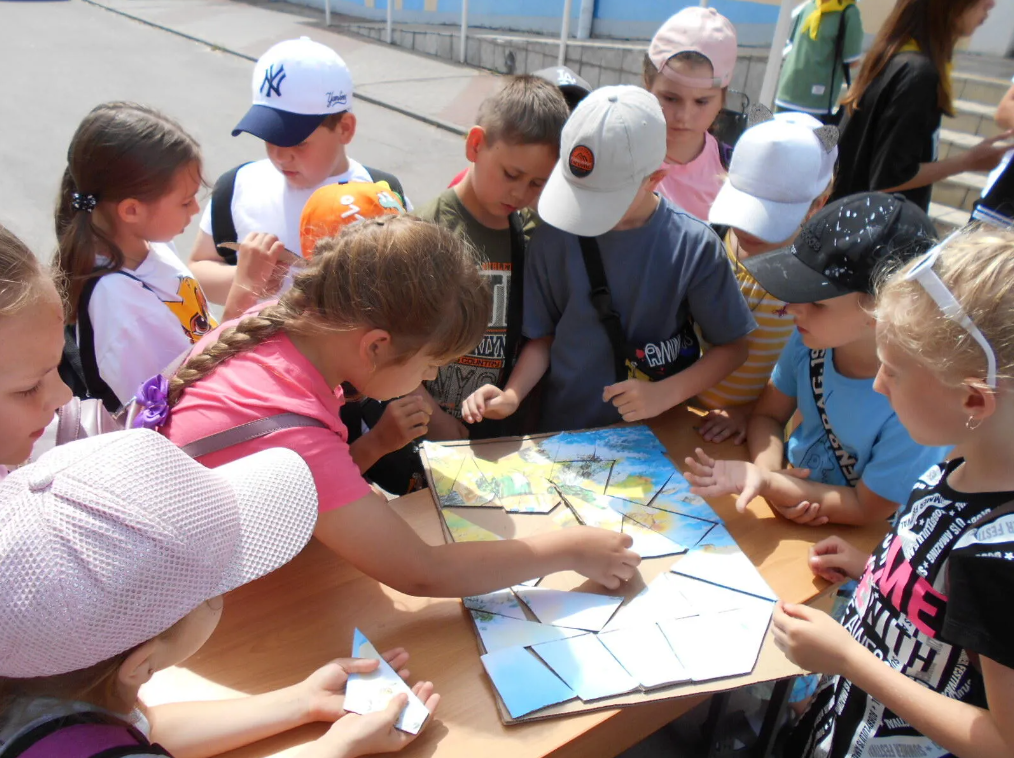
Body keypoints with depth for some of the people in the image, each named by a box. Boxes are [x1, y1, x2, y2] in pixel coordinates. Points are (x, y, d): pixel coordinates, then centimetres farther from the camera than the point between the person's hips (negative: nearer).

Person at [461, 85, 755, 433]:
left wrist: (664, 394, -13)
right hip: (561, 431, 1)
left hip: (652, 435, 0)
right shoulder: (555, 238, -5)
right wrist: (511, 395, -12)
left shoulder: (694, 246, -8)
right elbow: (543, 336, 4)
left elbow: (732, 346, 0)